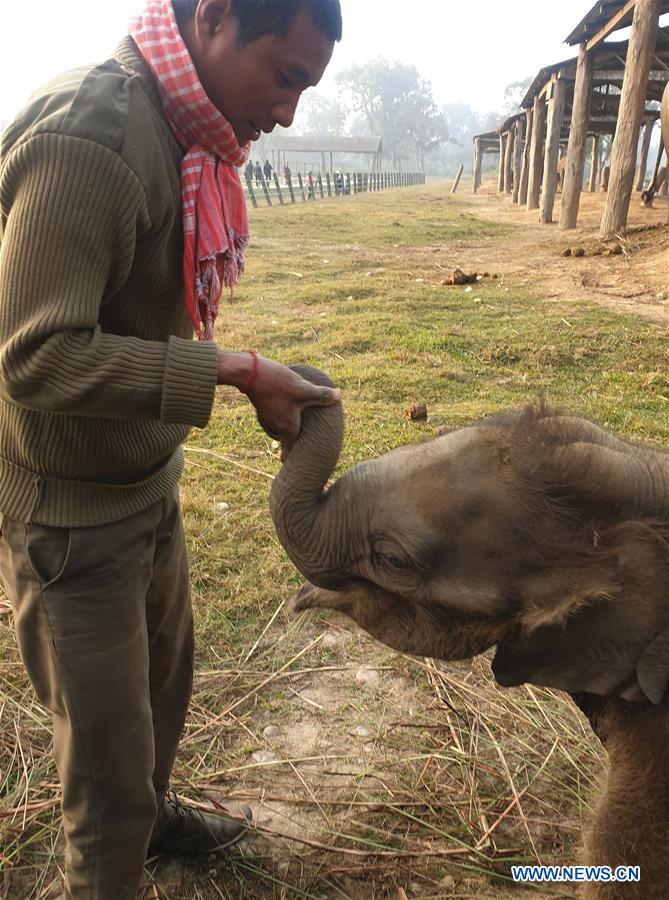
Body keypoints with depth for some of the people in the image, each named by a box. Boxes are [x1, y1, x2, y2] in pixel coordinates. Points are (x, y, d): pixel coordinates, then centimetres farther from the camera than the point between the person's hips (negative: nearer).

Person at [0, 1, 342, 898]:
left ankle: (152, 814, 54)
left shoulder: (185, 135, 4)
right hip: (73, 510, -9)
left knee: (164, 674, 27)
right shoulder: (88, 136, -25)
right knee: (109, 740, 8)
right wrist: (232, 370, -28)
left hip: (148, 479, 9)